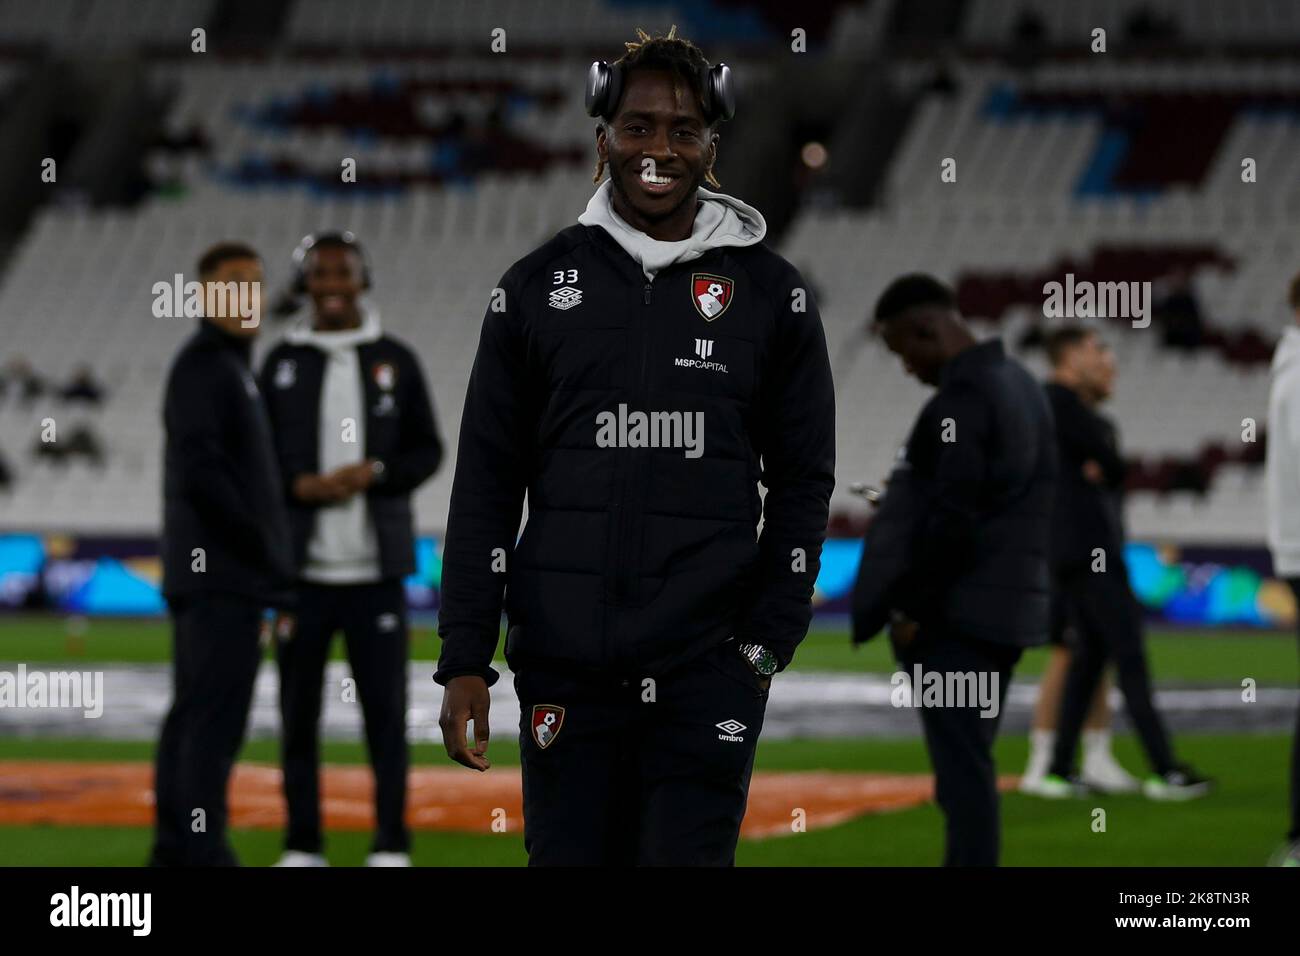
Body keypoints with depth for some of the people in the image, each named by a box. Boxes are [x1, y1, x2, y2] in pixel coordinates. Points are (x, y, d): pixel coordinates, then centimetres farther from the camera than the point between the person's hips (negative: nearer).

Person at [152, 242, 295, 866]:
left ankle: (175, 850, 13)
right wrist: (265, 550, -16)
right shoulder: (203, 367, -10)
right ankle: (202, 854, -15)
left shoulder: (231, 368, 21)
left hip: (211, 577, 10)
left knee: (193, 715, 10)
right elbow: (200, 473, -19)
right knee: (215, 716, -12)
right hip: (224, 579, -10)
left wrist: (269, 558, 12)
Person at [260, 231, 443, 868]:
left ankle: (391, 845, 5)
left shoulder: (395, 361, 7)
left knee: (385, 708, -1)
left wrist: (374, 472, -11)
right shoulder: (282, 363, 7)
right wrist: (300, 485, -11)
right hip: (301, 568, 1)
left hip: (375, 568, -1)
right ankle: (302, 847, 11)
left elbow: (427, 451, 7)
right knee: (298, 708, 3)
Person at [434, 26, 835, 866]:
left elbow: (803, 482, 8)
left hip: (706, 670, -1)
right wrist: (465, 663, 2)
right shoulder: (538, 288, 8)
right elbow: (486, 487, 8)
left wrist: (769, 643, 0)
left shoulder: (771, 294, 6)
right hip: (565, 667, 1)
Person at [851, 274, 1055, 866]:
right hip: (1011, 604, 10)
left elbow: (953, 518, -19)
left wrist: (912, 607, -14)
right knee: (966, 763, 14)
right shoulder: (1020, 385, 16)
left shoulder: (962, 396, -15)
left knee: (962, 763, -10)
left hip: (957, 612, -10)